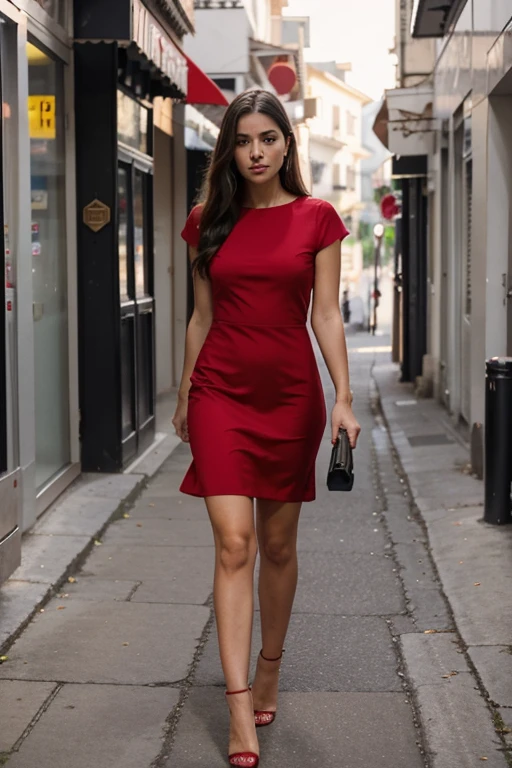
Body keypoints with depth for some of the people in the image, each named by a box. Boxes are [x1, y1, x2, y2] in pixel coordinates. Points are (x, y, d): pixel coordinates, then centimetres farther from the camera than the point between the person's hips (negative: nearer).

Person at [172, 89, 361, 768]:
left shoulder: (316, 219, 1)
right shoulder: (208, 222, 6)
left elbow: (326, 315, -1)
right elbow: (202, 316, 12)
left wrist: (343, 398, -9)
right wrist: (184, 396, 15)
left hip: (291, 393, 0)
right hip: (221, 393, 0)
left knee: (278, 544, 9)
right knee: (233, 545, -9)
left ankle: (269, 671, 30)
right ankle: (240, 709, -10)